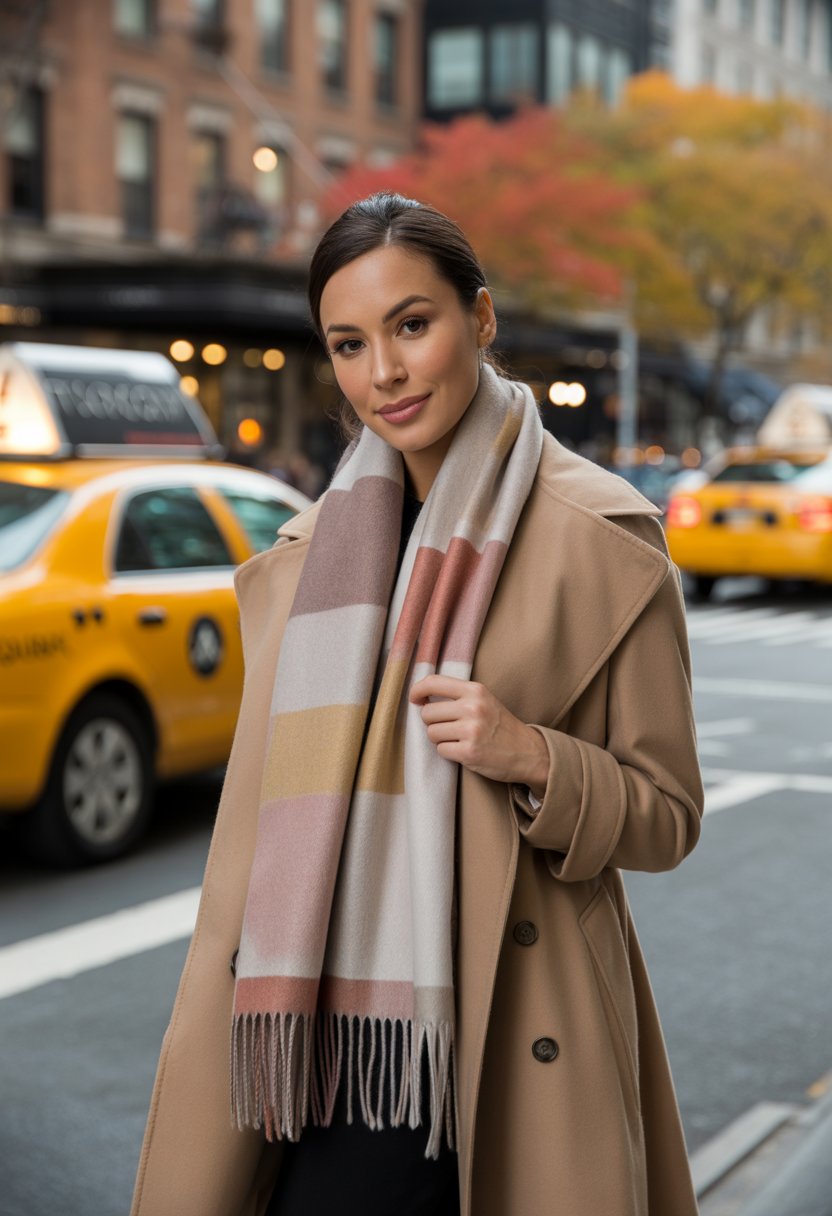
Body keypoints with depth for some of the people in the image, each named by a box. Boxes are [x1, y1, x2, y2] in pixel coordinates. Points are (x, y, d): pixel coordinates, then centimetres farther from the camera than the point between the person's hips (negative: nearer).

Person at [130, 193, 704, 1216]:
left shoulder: (598, 537, -4)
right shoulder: (308, 554, 9)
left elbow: (667, 818, 1)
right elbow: (261, 822, 12)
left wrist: (533, 760, -17)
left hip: (508, 1052, -3)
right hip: (327, 1044, 3)